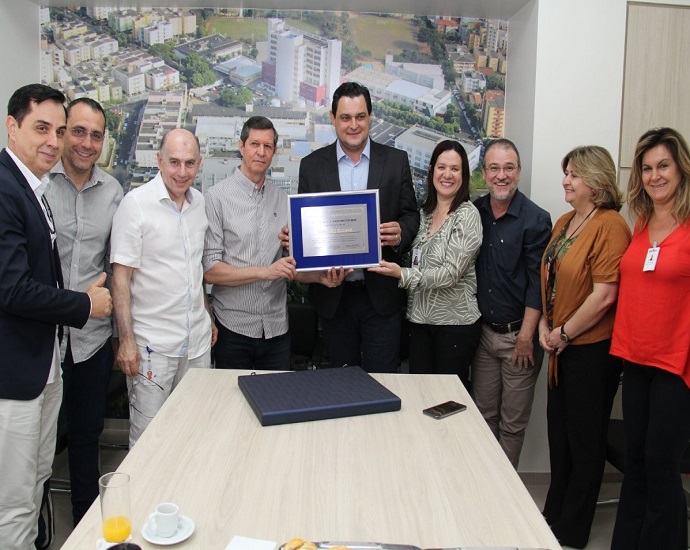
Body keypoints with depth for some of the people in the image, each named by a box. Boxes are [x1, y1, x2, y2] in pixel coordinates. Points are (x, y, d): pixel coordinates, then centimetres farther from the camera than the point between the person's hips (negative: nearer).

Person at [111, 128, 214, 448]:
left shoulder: (200, 202, 8)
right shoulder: (136, 203, -11)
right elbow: (120, 277, -11)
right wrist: (126, 340, -15)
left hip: (198, 339, 6)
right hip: (152, 343, -5)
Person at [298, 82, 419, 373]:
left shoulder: (396, 160, 2)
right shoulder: (312, 165, 4)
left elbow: (411, 215, 4)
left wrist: (401, 233, -18)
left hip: (381, 292, -1)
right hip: (333, 294, 1)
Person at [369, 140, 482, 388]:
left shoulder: (467, 215, -12)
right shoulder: (424, 212, 8)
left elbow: (452, 273, -20)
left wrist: (403, 274, -28)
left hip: (455, 321, -6)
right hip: (419, 319, 6)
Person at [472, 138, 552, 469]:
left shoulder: (536, 220, -9)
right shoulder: (474, 213, 4)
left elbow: (538, 281, -10)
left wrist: (527, 335, -12)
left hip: (517, 335, -4)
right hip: (483, 330, 4)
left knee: (513, 422, 6)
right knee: (484, 414, 13)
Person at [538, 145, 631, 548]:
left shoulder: (610, 225, -17)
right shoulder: (564, 223, 9)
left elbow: (604, 295, -22)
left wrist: (564, 333, -14)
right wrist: (545, 325, 2)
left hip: (593, 348, -8)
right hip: (562, 347, 8)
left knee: (585, 439, 8)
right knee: (559, 432, 19)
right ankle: (554, 515, 37)